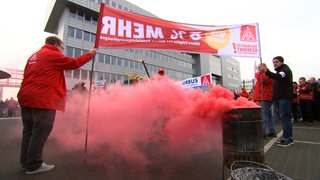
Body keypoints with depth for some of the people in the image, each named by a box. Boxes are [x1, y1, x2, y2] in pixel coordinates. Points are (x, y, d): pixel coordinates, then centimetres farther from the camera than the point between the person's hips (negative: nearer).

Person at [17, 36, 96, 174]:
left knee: (29, 131, 14)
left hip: (26, 97, 10)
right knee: (40, 132, -2)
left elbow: (28, 76, 21)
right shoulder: (52, 55, -5)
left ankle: (26, 162, 23)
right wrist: (90, 54, 7)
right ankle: (34, 165, 6)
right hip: (43, 99, -10)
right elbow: (74, 63, -4)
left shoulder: (34, 56, 24)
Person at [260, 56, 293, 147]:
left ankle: (287, 139, -6)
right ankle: (288, 137, 18)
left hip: (285, 97, -9)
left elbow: (278, 77, -27)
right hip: (278, 98, 9)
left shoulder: (286, 69, -3)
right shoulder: (278, 71, 24)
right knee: (285, 117, 11)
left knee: (284, 117, -10)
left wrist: (266, 71, -40)